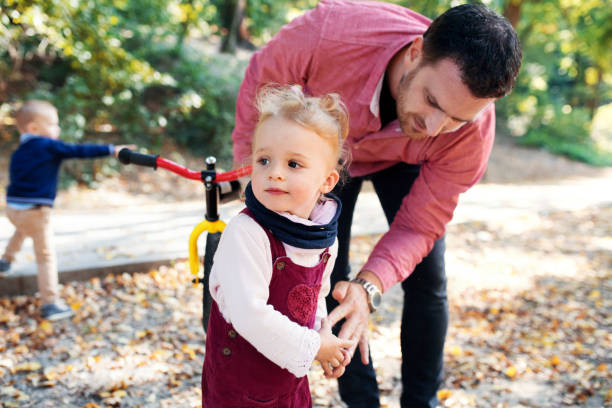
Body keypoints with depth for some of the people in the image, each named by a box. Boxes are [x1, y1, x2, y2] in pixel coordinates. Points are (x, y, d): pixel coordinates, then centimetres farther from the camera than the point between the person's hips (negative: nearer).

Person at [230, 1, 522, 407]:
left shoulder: (474, 126, -37)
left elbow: (419, 225, -27)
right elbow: (262, 79, -21)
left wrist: (368, 287, -44)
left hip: (403, 161, 1)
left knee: (428, 282, -5)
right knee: (329, 278, -2)